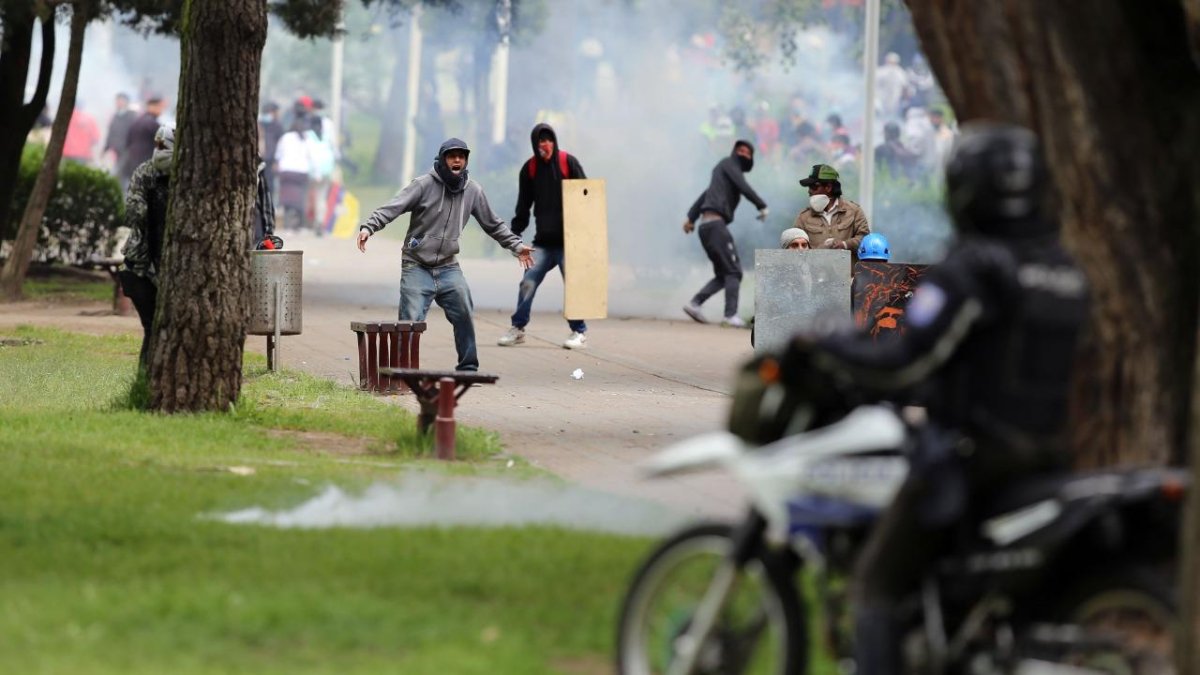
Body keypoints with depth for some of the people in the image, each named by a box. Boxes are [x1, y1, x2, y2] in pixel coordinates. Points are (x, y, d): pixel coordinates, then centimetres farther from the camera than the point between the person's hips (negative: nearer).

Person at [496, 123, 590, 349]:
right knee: (528, 282, -4)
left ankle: (579, 332, 6)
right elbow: (524, 205, 12)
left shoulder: (568, 163, -3)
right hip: (543, 241, 3)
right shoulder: (530, 169, 6)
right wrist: (515, 232, 3)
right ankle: (518, 328, 9)